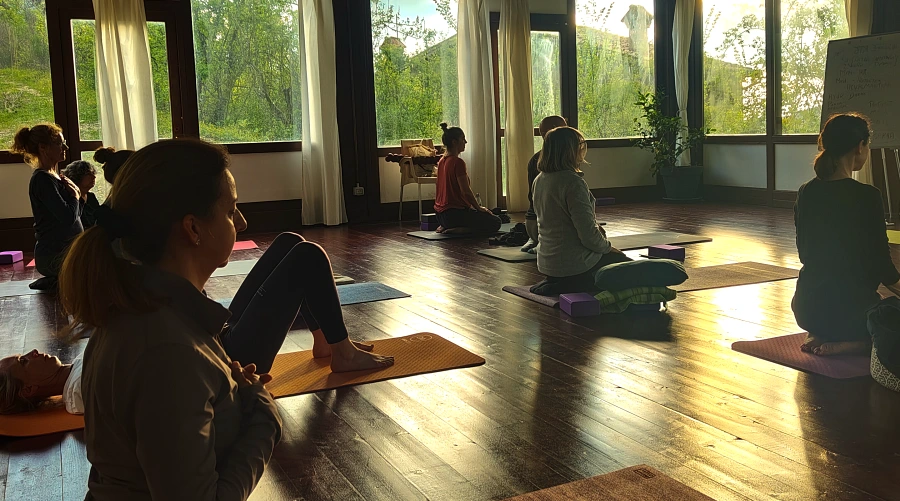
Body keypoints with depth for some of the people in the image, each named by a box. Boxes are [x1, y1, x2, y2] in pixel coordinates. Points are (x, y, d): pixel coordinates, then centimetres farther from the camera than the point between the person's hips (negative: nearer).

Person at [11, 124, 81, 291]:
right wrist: (75, 195, -5)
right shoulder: (42, 179, -14)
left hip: (66, 251, 10)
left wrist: (77, 194, -2)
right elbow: (68, 218, -24)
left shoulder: (56, 177, 15)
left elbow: (76, 215, 16)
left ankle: (52, 283, 16)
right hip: (54, 255, -10)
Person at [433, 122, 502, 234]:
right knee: (495, 223, 1)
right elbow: (466, 191, -18)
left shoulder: (442, 161, 11)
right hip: (455, 212, -9)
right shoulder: (458, 162, -16)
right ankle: (457, 230, -11)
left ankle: (446, 227, 8)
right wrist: (479, 208, -2)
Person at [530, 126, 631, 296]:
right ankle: (566, 287, -6)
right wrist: (607, 247, -3)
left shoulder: (540, 180, 4)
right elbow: (588, 235, -23)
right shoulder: (573, 182, -23)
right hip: (575, 262, -9)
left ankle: (554, 284, 9)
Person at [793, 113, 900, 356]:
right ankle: (846, 344, -2)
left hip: (806, 307, 6)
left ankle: (819, 336, 10)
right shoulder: (866, 196, -16)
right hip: (850, 307, -6)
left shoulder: (806, 193, 1)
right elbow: (880, 261, -9)